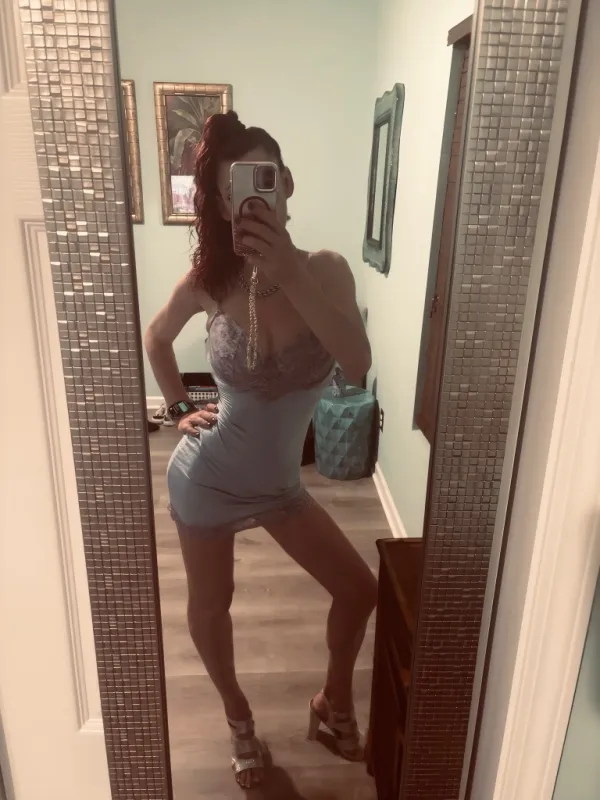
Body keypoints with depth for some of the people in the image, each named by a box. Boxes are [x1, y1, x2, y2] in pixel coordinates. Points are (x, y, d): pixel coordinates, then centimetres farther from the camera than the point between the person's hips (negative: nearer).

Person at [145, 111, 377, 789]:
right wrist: (178, 410, 2)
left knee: (358, 588, 8)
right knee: (210, 605, 15)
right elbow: (156, 338, 7)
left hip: (279, 482, 2)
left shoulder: (325, 269, -12)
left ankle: (333, 700, 39)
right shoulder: (209, 280, -14)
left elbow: (358, 365, -28)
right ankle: (237, 714, 47)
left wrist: (291, 274, -36)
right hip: (208, 476, -1)